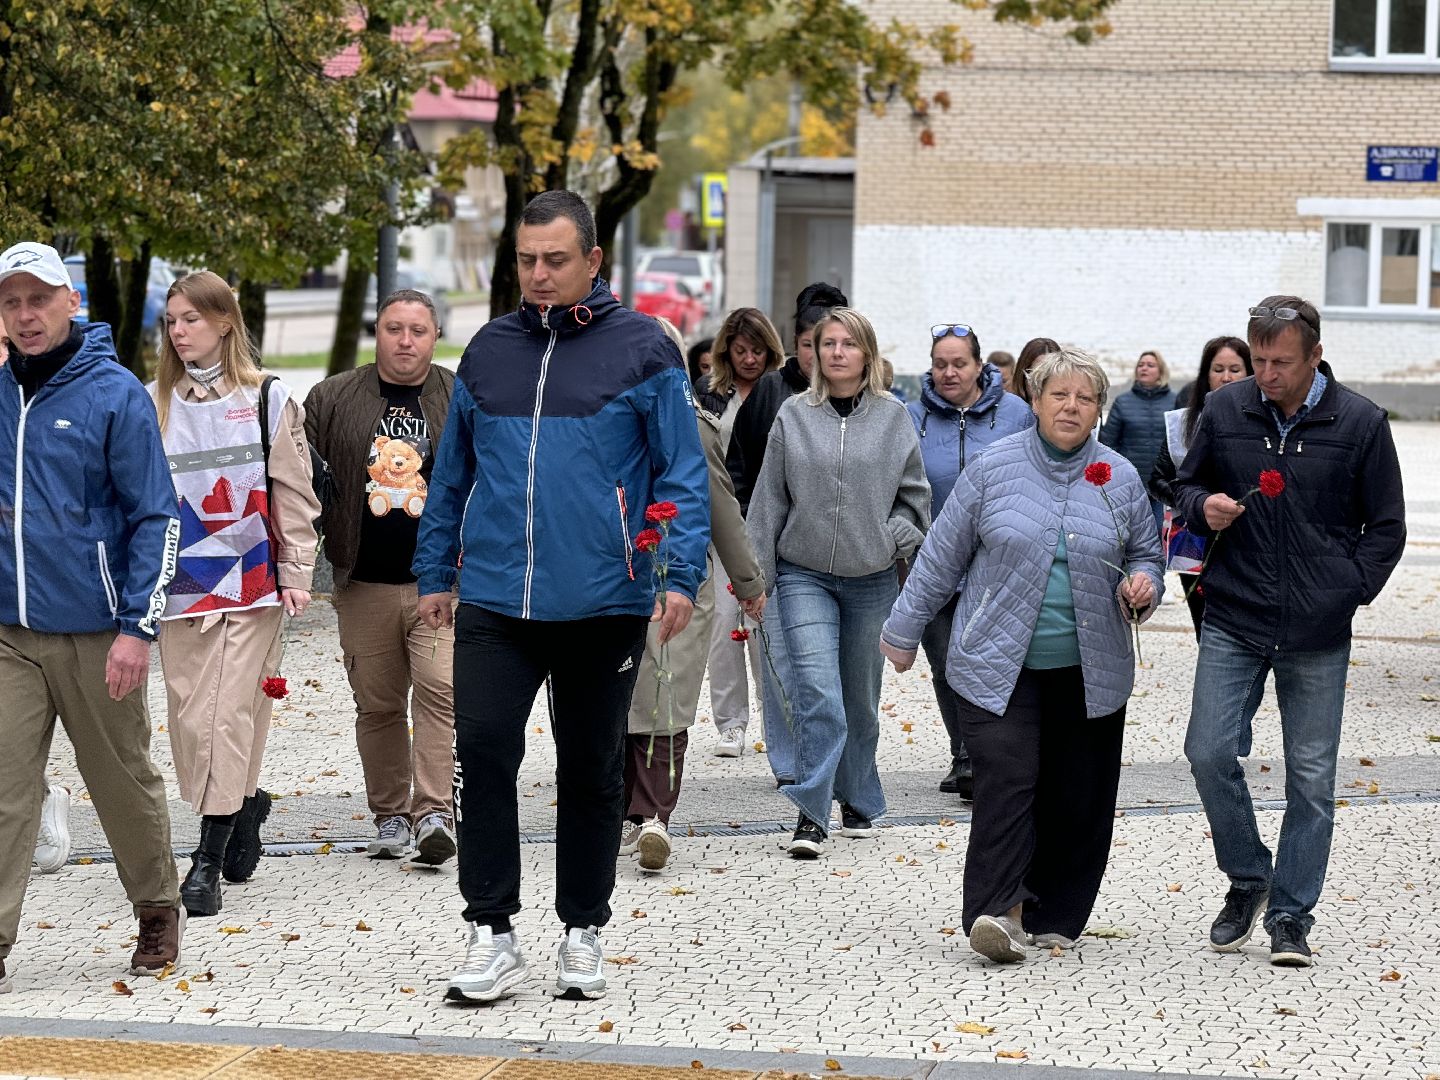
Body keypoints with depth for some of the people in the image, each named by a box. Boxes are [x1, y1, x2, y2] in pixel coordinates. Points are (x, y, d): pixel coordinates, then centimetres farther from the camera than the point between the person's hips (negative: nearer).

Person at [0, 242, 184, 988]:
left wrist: (138, 627, -13)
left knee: (124, 780, 10)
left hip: (94, 633, -3)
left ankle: (158, 910, 29)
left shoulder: (116, 395, -6)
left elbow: (157, 519, -6)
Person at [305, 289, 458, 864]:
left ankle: (434, 812, -15)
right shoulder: (333, 400, 7)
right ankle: (389, 816, 17)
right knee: (377, 704, 6)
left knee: (439, 689, -15)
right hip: (363, 585, 2)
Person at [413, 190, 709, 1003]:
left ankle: (584, 933, 22)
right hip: (495, 601, 2)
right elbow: (452, 473, 18)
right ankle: (492, 935, -3)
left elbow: (685, 473, -3)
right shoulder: (490, 351, 10)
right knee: (483, 751, -11)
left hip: (603, 602, -2)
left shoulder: (642, 349, -1)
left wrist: (681, 576, -14)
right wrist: (436, 574, 16)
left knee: (593, 773, 9)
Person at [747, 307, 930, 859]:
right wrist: (755, 576, 2)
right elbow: (769, 499, 4)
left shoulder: (893, 417, 3)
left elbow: (915, 494, 10)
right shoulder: (793, 416, 2)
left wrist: (892, 539, -7)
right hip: (804, 575, -1)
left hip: (872, 580, 1)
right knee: (817, 692, -15)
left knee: (861, 699, 12)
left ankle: (858, 802, 28)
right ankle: (811, 816, -14)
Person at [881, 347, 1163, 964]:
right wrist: (904, 631, 10)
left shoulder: (1120, 479, 6)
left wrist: (1143, 587, -6)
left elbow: (1145, 557, 18)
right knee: (1006, 778, -15)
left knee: (1077, 795, 4)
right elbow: (942, 557, 6)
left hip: (1089, 671, 3)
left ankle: (1054, 917, 15)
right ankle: (995, 912, -23)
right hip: (999, 665, -3)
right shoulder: (994, 468, 0)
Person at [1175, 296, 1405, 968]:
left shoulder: (1360, 423, -3)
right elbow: (1187, 485, 17)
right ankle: (1247, 880, 15)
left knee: (1311, 777, 3)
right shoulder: (1225, 411, 2)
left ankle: (1290, 915, 14)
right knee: (1209, 753, -8)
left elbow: (1386, 526, 4)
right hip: (1233, 623, 1)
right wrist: (1204, 508, -6)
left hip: (1318, 636, -1)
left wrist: (1346, 592, -6)